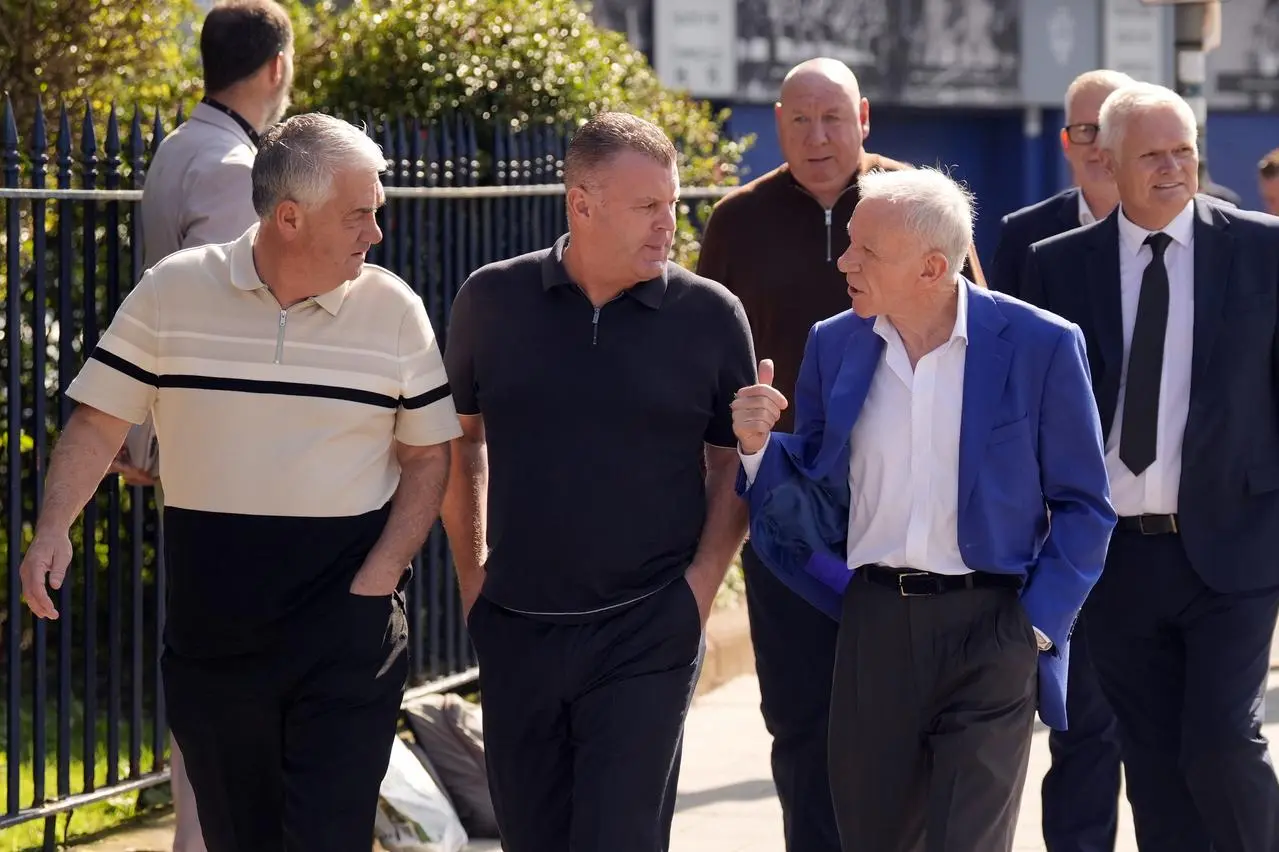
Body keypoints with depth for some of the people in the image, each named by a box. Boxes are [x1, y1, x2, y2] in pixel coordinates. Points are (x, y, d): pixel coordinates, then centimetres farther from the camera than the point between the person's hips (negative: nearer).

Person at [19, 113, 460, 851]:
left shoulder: (394, 310, -1)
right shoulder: (172, 293, -2)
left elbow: (427, 455, 5)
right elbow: (100, 423, 1)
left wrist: (377, 580, -7)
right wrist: (54, 529, -15)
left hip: (347, 641, -1)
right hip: (212, 635, 1)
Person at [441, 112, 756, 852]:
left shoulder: (710, 315, -3)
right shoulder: (492, 301, 1)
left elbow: (734, 464, 5)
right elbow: (460, 441, 13)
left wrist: (701, 584, -5)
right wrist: (472, 575, 9)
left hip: (645, 632, -3)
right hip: (516, 625, 3)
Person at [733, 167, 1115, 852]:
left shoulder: (1040, 346, -6)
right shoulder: (833, 346, 6)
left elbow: (1083, 507, 0)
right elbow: (817, 505, 11)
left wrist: (1037, 622, -7)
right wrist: (759, 446, -7)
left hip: (989, 627, -4)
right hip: (875, 623, 4)